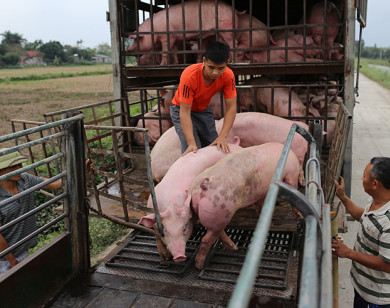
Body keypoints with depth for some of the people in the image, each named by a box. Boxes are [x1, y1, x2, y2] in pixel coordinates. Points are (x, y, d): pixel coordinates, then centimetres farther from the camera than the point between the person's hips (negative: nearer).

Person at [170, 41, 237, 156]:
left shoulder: (228, 75, -24)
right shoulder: (189, 76, -35)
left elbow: (231, 107, -24)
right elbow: (185, 112, -34)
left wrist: (223, 136, -37)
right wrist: (191, 143, -43)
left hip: (203, 110, 4)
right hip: (181, 108, -4)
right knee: (192, 151, -21)